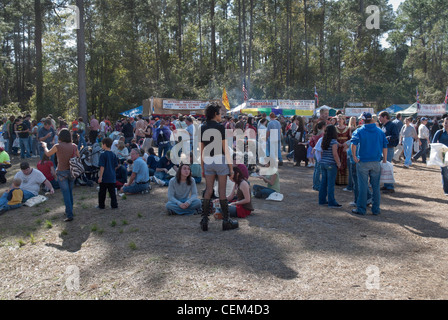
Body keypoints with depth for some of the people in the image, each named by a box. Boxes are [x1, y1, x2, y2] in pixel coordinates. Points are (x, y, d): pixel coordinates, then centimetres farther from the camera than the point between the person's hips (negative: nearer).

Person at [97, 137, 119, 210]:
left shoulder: (103, 155, -12)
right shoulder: (113, 155, 5)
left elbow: (102, 167, -16)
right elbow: (116, 166, 9)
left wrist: (100, 177, -13)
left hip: (104, 177, -5)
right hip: (112, 177, 5)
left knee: (102, 192, 7)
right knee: (112, 191, 10)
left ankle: (101, 205, 15)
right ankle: (114, 205, 11)